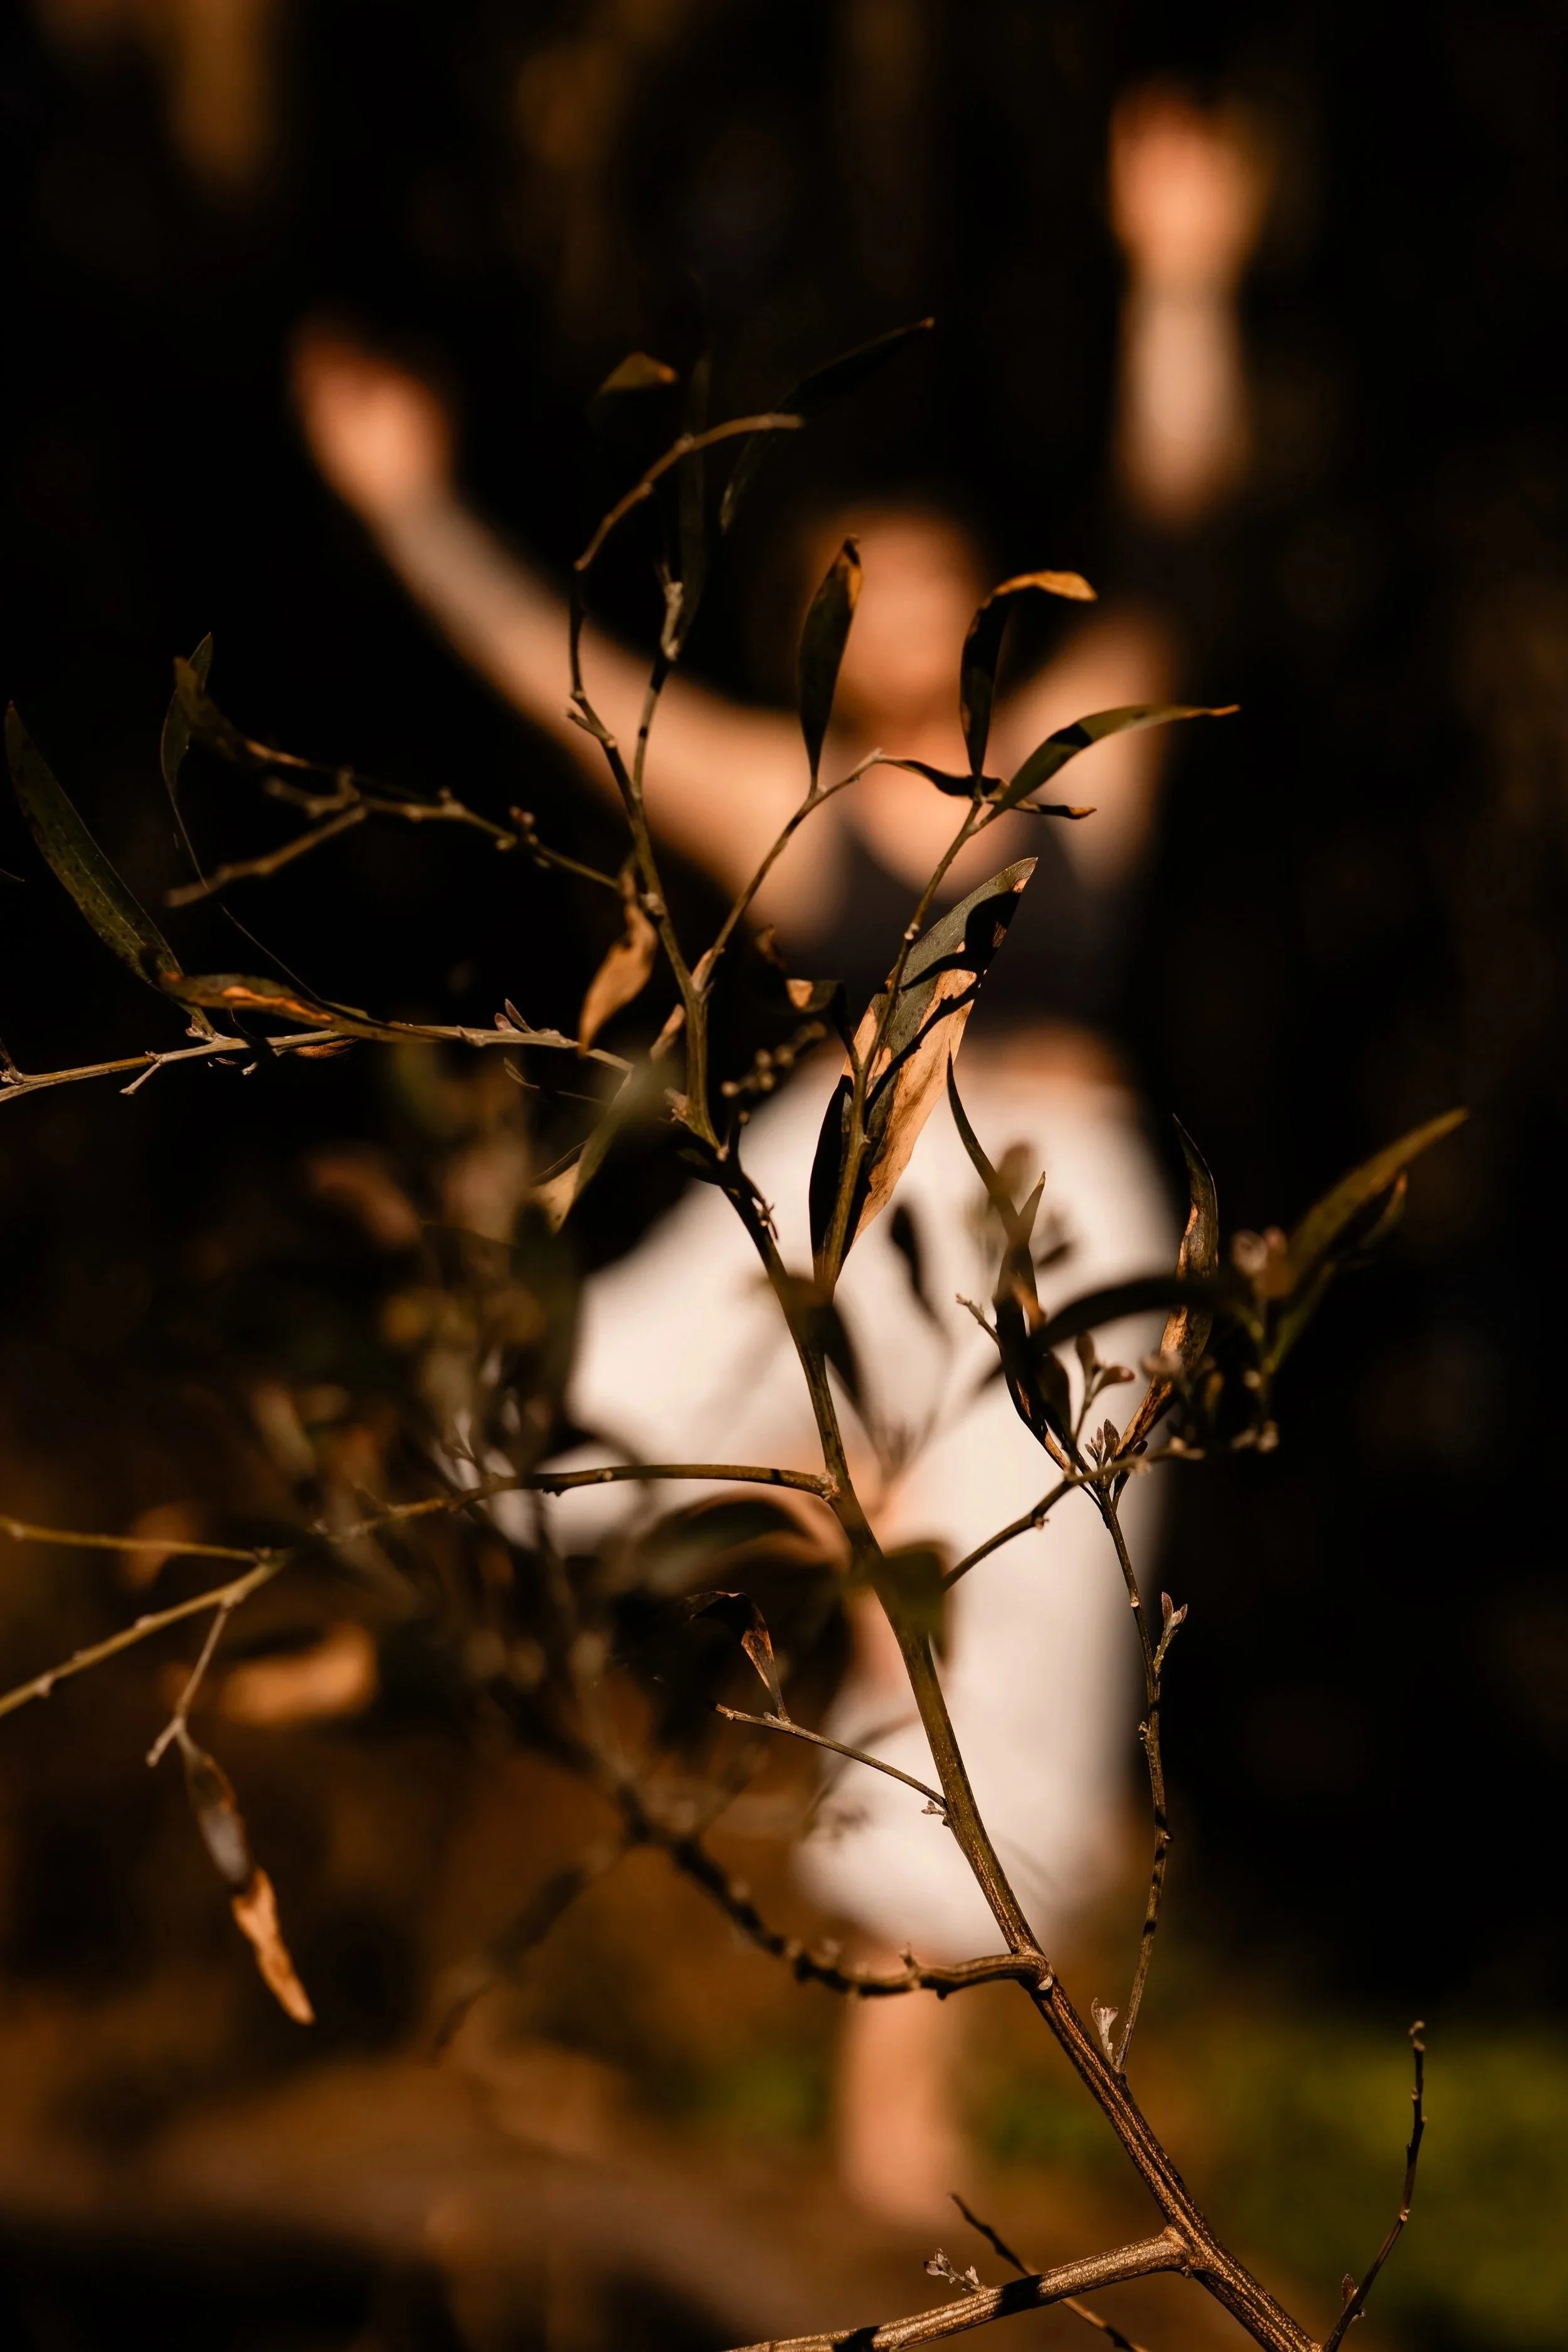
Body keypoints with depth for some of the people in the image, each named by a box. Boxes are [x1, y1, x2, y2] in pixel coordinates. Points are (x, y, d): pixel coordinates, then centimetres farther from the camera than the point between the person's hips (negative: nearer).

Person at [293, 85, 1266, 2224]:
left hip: (1061, 1230, 0)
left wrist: (1182, 288, -11)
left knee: (1005, 1636, -2)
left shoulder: (1082, 751, 9)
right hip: (841, 1204, 0)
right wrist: (414, 508, 0)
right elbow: (556, 671, 5)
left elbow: (1173, 526, -1)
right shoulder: (783, 802, 8)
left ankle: (899, 2088, 5)